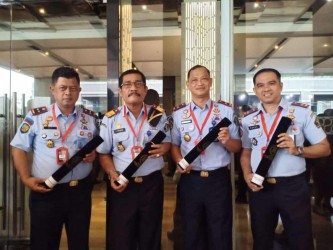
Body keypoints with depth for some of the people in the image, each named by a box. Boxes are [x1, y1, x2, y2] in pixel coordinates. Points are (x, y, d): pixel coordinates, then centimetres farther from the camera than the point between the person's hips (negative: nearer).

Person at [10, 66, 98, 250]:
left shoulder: (90, 118, 5)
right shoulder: (36, 116, -3)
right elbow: (19, 148, 1)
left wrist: (94, 154, -6)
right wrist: (26, 178, -10)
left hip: (80, 190, 2)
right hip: (45, 192, -2)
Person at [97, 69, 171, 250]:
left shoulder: (159, 115, 2)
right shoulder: (110, 118, -2)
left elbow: (168, 141, 12)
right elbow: (103, 153, 2)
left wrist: (163, 148, -12)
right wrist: (113, 174, -14)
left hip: (152, 183, 1)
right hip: (123, 185, 0)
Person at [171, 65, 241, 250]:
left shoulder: (226, 111, 0)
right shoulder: (178, 114, 5)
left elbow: (237, 147, 1)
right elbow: (174, 144, 9)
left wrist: (227, 141, -20)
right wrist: (179, 161, -10)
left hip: (219, 179, -1)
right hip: (190, 181, 2)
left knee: (220, 234, 11)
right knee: (192, 233, 16)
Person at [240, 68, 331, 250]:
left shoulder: (302, 112, -4)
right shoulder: (248, 119, 6)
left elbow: (324, 148, -1)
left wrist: (297, 150, -18)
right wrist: (247, 175, -4)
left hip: (293, 186, -3)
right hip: (260, 188, 3)